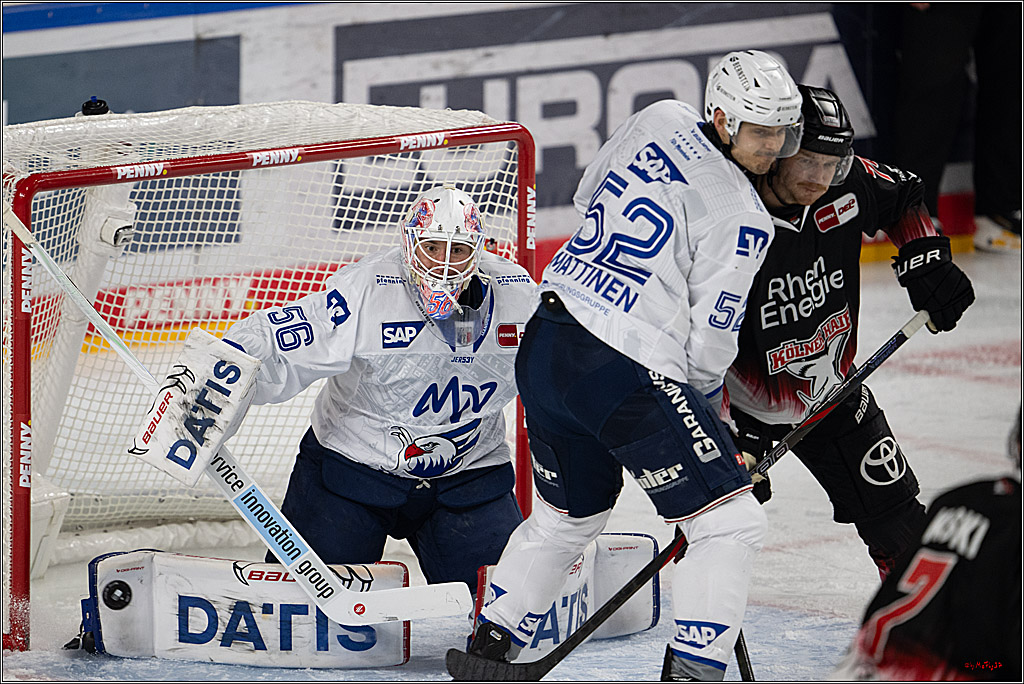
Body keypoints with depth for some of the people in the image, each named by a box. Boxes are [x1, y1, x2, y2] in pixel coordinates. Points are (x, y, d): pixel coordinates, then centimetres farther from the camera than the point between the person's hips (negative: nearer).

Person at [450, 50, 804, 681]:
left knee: (571, 513, 28)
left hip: (545, 346, 8)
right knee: (731, 523, -1)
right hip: (628, 378, -8)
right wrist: (703, 394, 12)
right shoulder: (742, 218, -12)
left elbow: (589, 196, 24)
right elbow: (708, 343, -9)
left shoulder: (661, 120, 7)